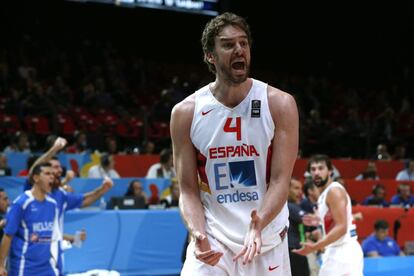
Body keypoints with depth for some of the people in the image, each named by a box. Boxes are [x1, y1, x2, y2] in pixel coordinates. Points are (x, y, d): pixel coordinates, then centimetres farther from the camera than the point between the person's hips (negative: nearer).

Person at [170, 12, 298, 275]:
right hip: (212, 240, 0)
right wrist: (199, 235, -20)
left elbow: (280, 180, -10)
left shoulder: (280, 104, -6)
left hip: (268, 240, 1)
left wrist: (258, 225, -28)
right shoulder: (185, 113, -4)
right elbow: (188, 189, -1)